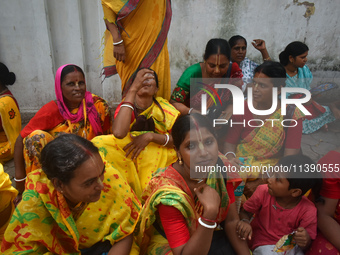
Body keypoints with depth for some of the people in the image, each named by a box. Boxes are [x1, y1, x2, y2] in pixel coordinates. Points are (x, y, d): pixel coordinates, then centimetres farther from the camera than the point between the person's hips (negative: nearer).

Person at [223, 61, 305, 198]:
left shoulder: (292, 114, -4)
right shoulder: (243, 108, 1)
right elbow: (229, 143, 3)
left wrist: (259, 183, -19)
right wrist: (230, 158, -21)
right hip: (240, 169, 1)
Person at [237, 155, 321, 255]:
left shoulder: (308, 211, -15)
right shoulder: (263, 192, -13)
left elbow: (305, 246, -6)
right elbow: (245, 212, -1)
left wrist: (305, 241, -28)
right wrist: (245, 221, -23)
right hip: (264, 244, -1)